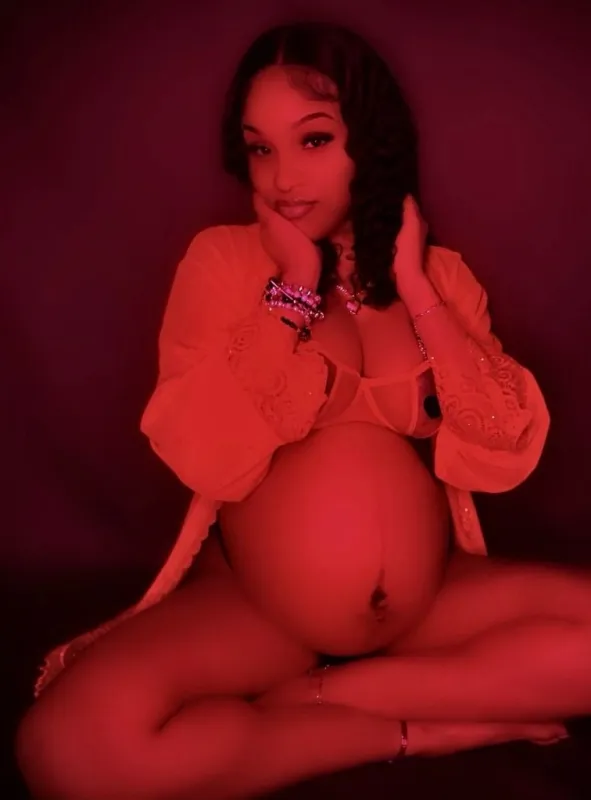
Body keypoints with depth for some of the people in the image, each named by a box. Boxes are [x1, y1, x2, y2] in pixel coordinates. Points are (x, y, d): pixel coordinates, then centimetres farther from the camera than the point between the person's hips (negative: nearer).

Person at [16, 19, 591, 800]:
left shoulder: (440, 272, 3)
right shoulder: (222, 259, -4)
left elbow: (508, 453, -9)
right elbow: (209, 459, -18)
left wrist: (416, 292, -13)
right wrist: (295, 287, -17)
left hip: (427, 594, 2)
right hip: (252, 601, -2)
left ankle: (315, 697, -11)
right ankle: (422, 728, -14)